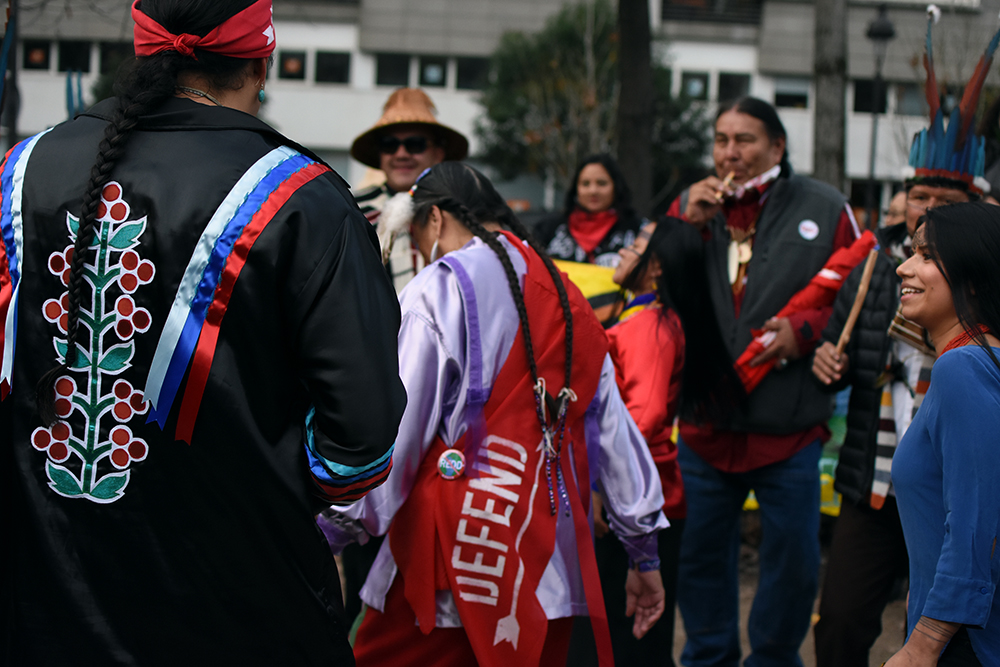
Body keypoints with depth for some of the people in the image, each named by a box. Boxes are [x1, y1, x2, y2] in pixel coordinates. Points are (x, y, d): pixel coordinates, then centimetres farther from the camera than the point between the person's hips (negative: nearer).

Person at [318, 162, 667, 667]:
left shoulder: (437, 290, -4)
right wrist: (645, 553, 23)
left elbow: (394, 427, -9)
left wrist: (332, 528, -2)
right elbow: (615, 430, 17)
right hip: (552, 558, 7)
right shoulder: (567, 300, 15)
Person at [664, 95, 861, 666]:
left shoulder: (824, 210, 0)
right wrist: (688, 225, -9)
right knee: (702, 550, 14)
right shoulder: (690, 205, 8)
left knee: (793, 555, 5)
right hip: (705, 421, 3)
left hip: (788, 423, -2)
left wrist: (806, 330, -15)